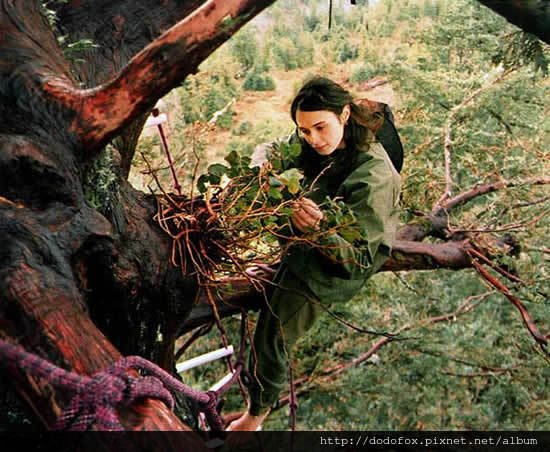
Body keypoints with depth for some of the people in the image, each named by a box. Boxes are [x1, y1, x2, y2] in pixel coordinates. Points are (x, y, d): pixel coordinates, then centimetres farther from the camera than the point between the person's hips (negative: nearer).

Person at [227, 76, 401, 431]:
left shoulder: (374, 176, -31)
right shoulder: (308, 141, -13)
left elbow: (359, 256, -29)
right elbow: (268, 151, 7)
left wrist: (319, 229, -49)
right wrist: (262, 171, -18)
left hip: (333, 264, -7)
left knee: (272, 336, -8)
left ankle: (256, 415, 21)